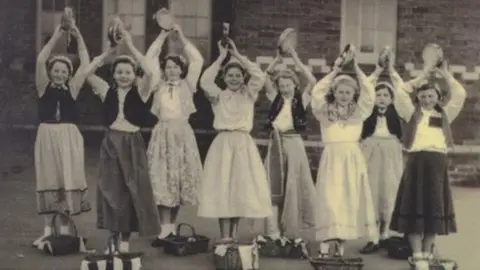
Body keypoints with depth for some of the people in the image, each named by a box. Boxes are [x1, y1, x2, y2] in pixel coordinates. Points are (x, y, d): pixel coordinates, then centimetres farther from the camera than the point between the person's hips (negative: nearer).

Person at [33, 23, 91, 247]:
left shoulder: (72, 88, 4)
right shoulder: (43, 87, 3)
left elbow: (85, 65, -4)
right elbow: (40, 61, -9)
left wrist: (79, 38, -8)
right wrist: (55, 37, -13)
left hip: (69, 137, 0)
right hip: (47, 136, 0)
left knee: (68, 180, 2)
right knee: (48, 180, 5)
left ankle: (65, 228, 13)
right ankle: (48, 230, 12)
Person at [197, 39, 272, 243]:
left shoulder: (249, 94, 8)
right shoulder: (218, 95, 7)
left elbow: (260, 77, -9)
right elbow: (205, 81, -12)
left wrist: (238, 55, -7)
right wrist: (221, 57, -9)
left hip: (243, 144, 1)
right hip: (223, 144, -1)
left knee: (241, 189, 2)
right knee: (222, 189, -5)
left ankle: (233, 236, 14)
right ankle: (224, 237, -4)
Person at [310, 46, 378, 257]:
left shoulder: (359, 112, 9)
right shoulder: (324, 112, 5)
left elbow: (369, 93, -3)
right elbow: (317, 93, -10)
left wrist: (356, 68, -7)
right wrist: (334, 71, -11)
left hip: (353, 158, 2)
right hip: (332, 158, -2)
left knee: (349, 200, 2)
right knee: (329, 200, -9)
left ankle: (341, 245, 10)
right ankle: (324, 248, -8)